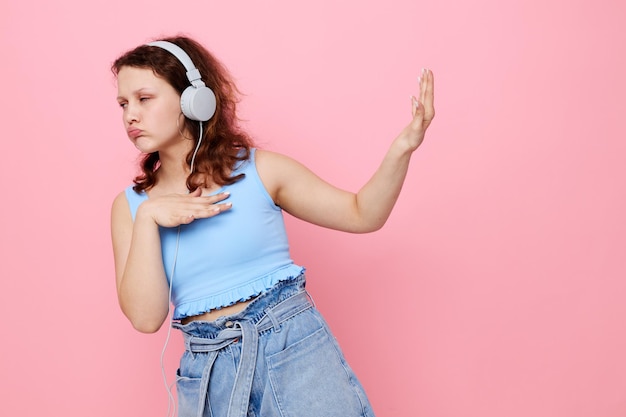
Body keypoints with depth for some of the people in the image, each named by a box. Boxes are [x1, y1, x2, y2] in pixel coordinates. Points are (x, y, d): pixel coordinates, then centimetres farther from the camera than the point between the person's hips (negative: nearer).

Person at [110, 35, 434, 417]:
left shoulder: (259, 170, -1)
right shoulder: (131, 205, 4)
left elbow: (362, 214, 1)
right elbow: (145, 317, -5)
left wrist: (402, 148, -14)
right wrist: (148, 218, -13)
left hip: (296, 347, -2)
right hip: (207, 370, 2)